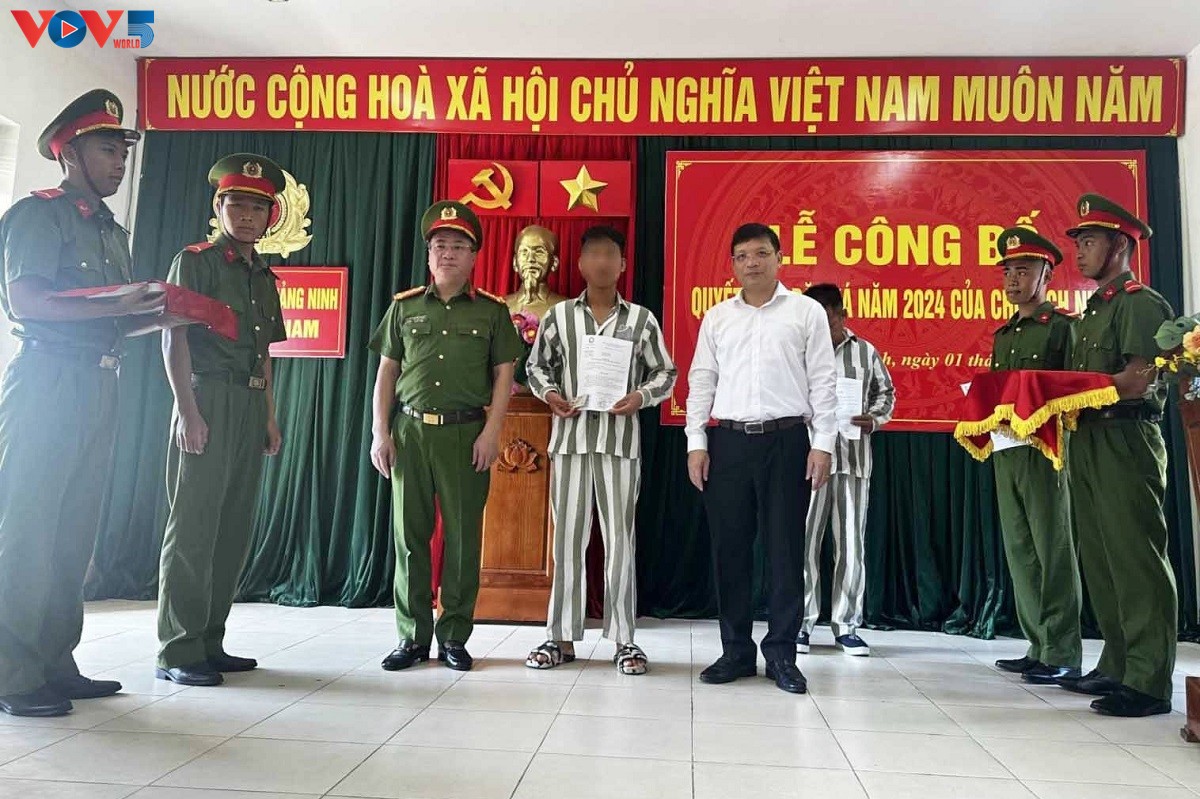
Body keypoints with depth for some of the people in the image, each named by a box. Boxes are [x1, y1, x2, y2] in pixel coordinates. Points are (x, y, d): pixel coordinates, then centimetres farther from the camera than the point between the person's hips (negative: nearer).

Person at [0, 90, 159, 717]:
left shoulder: (112, 231, 21)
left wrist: (161, 313, 4)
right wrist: (118, 306, -17)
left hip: (98, 385, 8)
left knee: (75, 530, 8)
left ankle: (55, 664, 15)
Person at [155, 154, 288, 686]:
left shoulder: (265, 278, 20)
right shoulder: (195, 261, 1)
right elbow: (174, 338, -6)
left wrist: (270, 417, 14)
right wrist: (187, 411, -15)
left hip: (251, 408, 7)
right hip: (208, 402, -7)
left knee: (235, 529, 7)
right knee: (194, 527, -6)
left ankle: (210, 643, 15)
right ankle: (178, 652, 1)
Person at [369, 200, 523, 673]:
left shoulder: (492, 311, 6)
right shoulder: (405, 306, 11)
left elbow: (504, 375, 3)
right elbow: (386, 372, 10)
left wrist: (491, 432, -7)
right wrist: (380, 433, 2)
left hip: (466, 433, -2)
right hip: (410, 429, 2)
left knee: (463, 537, 2)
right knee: (409, 534, 5)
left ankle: (454, 637, 14)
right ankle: (412, 636, 15)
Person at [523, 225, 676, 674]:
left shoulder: (641, 318, 7)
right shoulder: (559, 315, 9)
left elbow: (665, 373, 9)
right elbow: (537, 364, 15)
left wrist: (640, 397, -9)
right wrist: (548, 393, -5)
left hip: (621, 438, -1)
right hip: (570, 435, 1)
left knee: (619, 538, 1)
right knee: (567, 536, 4)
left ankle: (623, 638, 11)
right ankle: (562, 637, 13)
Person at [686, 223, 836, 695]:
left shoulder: (806, 311, 5)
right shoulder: (717, 318, 12)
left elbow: (822, 381, 2)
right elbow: (701, 382, 10)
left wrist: (822, 443, -5)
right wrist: (696, 443, 2)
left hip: (786, 439, -2)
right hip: (729, 441, 3)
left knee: (785, 548, 2)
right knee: (729, 547, 5)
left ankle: (782, 653, 14)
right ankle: (736, 650, 17)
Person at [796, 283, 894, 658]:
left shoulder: (866, 352, 9)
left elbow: (886, 393, 16)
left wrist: (873, 419, -3)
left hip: (854, 460, 2)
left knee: (851, 545, 6)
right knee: (804, 542, -1)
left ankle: (846, 625, 17)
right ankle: (801, 623, 11)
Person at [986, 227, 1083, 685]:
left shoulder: (1063, 326, -1)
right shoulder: (1002, 335, 20)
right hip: (1005, 451, 7)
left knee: (1053, 549, -3)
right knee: (1019, 549, 8)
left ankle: (1063, 655, 3)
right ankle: (1038, 647, 17)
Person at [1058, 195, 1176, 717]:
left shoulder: (1141, 303, -5)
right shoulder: (1092, 312, 21)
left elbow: (1138, 380, -17)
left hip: (1125, 441, -9)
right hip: (1086, 443, 9)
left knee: (1135, 559, -7)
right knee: (1099, 560, 11)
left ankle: (1149, 682, -1)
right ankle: (1117, 666, 20)